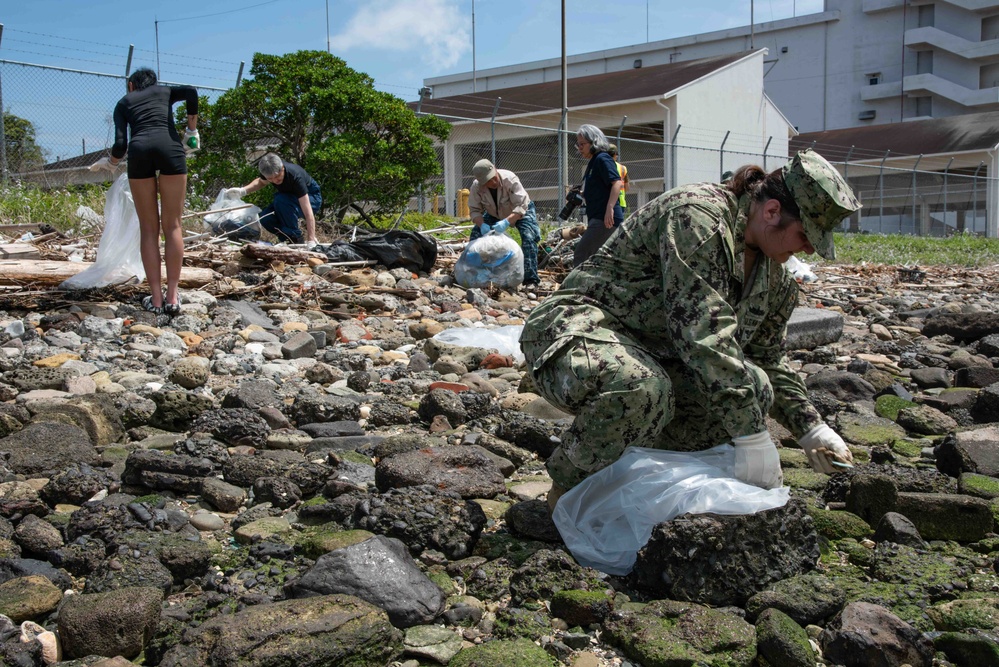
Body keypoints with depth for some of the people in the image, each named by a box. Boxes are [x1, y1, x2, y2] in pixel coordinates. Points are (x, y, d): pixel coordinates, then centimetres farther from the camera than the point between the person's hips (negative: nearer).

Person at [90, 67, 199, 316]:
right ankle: (172, 297, 2)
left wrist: (110, 162, 33)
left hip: (139, 150, 0)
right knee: (172, 226, 5)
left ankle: (155, 299, 5)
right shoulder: (165, 91, 29)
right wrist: (192, 129, 14)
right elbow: (190, 92, 5)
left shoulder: (123, 102, 27)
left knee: (149, 229, 7)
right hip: (170, 148, 0)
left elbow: (121, 143, 13)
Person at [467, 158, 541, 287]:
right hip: (494, 214, 4)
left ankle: (531, 280, -26)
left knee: (529, 237, -26)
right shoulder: (476, 187, -26)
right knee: (475, 235, -10)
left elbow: (521, 206, -40)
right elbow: (474, 210, -20)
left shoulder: (510, 179, -37)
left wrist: (506, 222, -54)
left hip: (521, 211, -4)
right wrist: (482, 224, -41)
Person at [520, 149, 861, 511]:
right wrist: (751, 435, -32)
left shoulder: (775, 278, 8)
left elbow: (768, 359, 20)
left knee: (752, 387, -13)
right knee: (642, 390, -41)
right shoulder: (697, 214, -23)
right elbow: (703, 331, -31)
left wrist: (811, 428, 8)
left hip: (657, 358, 9)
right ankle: (569, 489, -14)